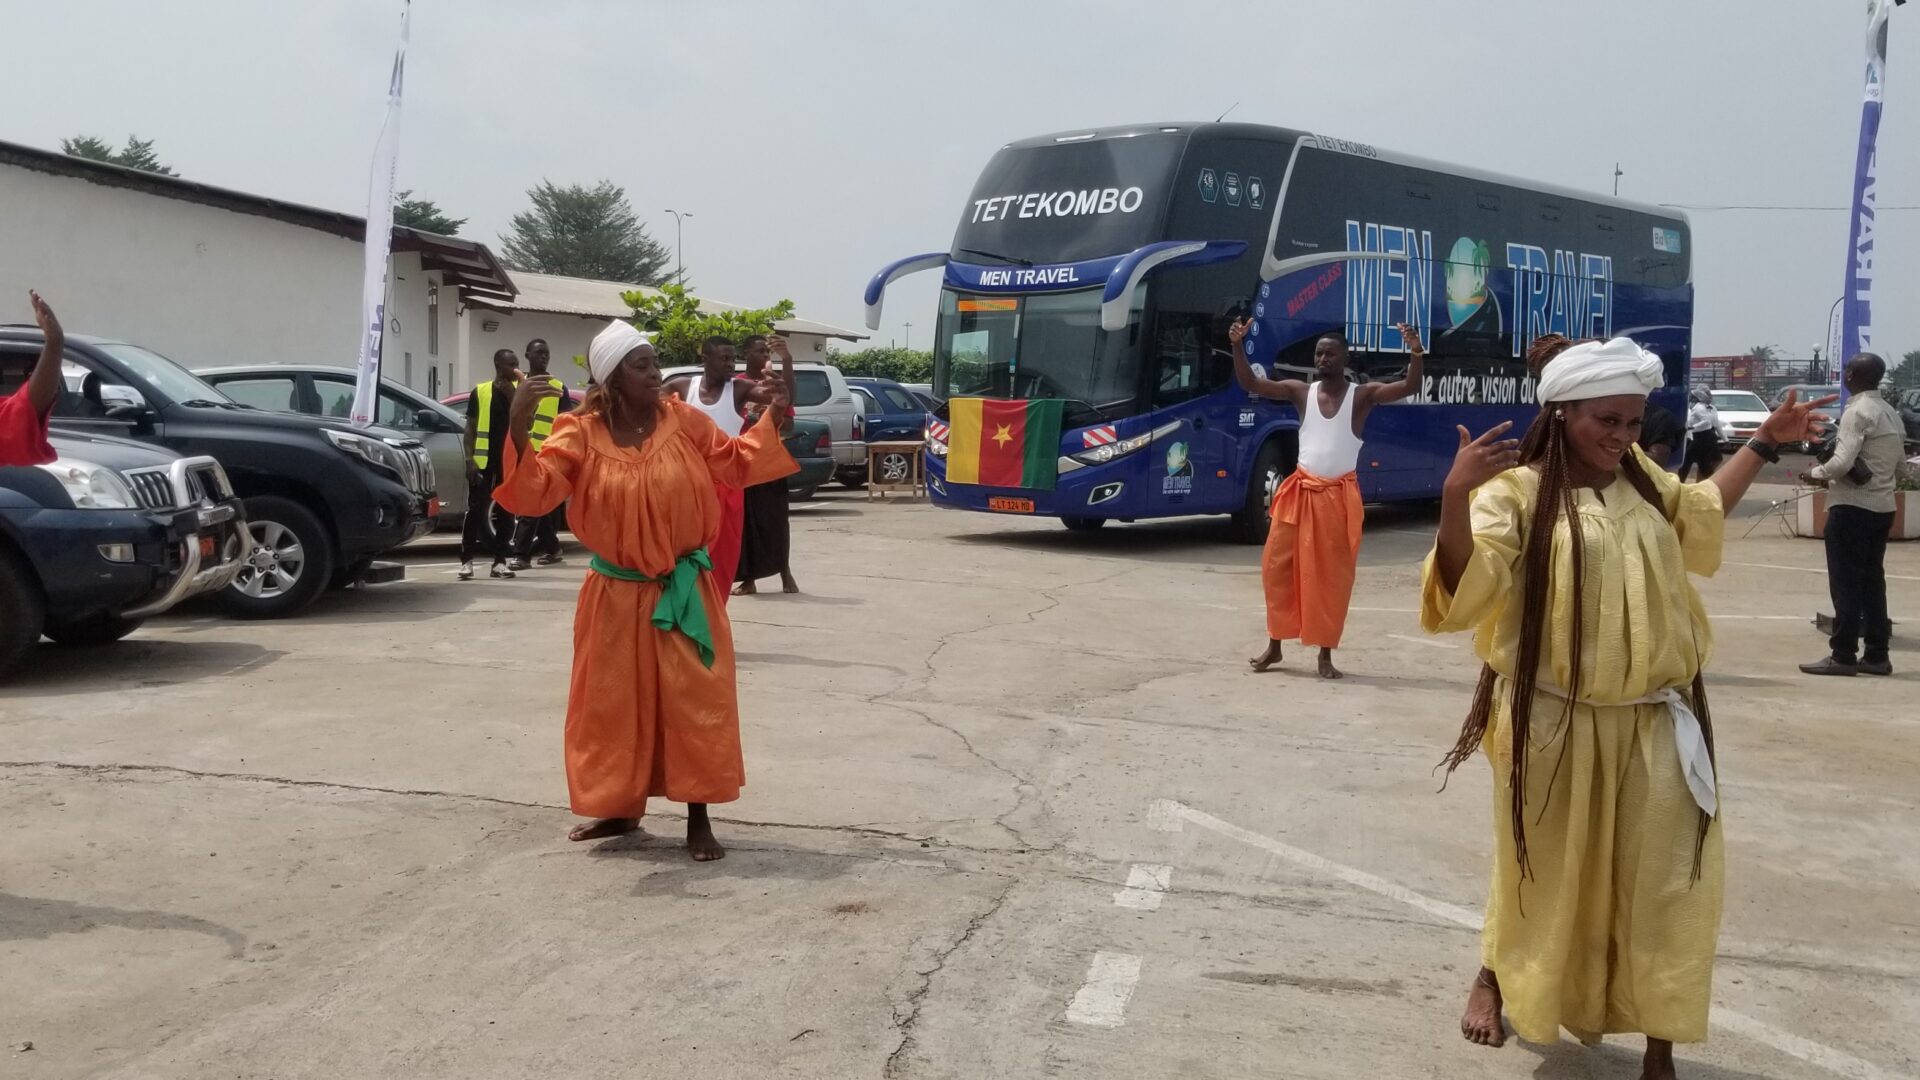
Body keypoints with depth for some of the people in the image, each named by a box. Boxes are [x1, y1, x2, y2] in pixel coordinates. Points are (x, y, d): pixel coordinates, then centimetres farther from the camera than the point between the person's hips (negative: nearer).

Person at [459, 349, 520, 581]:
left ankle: (499, 561, 13)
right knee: (476, 510, -2)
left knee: (506, 512, 6)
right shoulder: (480, 392, 2)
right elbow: (470, 428, 2)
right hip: (483, 460, -2)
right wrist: (469, 460, -6)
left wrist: (511, 394, -14)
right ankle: (466, 561, 3)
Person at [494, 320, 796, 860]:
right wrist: (519, 429, -31)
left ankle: (699, 820, 13)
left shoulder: (684, 420, -4)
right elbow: (534, 492, -18)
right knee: (613, 705, 10)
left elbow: (737, 464, 8)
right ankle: (621, 809, 29)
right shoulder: (580, 433, -9)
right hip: (616, 595, 0)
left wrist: (774, 418, -4)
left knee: (694, 704, 2)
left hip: (685, 589, 0)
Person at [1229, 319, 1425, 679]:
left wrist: (1416, 352, -31)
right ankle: (1275, 645, 18)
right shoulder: (1302, 392, 4)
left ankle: (1326, 654, 11)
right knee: (1278, 566, 4)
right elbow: (1251, 384, 0)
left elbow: (1410, 388, -14)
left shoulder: (1362, 394, -2)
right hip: (1300, 490, 3)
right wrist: (1237, 345, -13)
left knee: (1332, 577, 2)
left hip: (1339, 495, -2)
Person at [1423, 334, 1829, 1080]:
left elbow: (1701, 513, 30)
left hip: (1654, 723, 5)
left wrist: (1763, 443, 29)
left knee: (1664, 885, 6)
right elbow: (1462, 587, -27)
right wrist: (1454, 496, -41)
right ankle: (1494, 977, 40)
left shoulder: (1642, 480, 7)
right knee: (1545, 871, 12)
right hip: (1556, 726, -5)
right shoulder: (1519, 491, -15)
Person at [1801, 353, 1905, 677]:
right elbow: (1897, 461, 18)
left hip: (1852, 507, -8)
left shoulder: (1857, 412, -14)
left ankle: (1843, 655, -2)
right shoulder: (1892, 414, 13)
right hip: (1882, 507, 8)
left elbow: (1842, 463, -22)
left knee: (1846, 582, -3)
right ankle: (1876, 655, 14)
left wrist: (1815, 471, -5)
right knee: (1872, 581, 12)